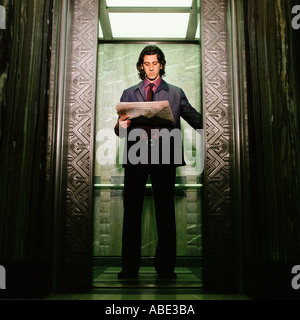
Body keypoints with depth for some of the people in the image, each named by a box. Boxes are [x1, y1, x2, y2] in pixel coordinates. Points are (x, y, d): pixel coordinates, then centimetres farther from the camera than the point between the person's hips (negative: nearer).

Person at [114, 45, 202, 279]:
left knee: (165, 211, 2)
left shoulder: (176, 93, 14)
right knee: (132, 211, 2)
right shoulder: (129, 94, 17)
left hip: (164, 157, -1)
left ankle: (166, 266, 13)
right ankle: (130, 266, 12)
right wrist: (121, 126, -12)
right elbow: (120, 130, 11)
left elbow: (195, 119, 4)